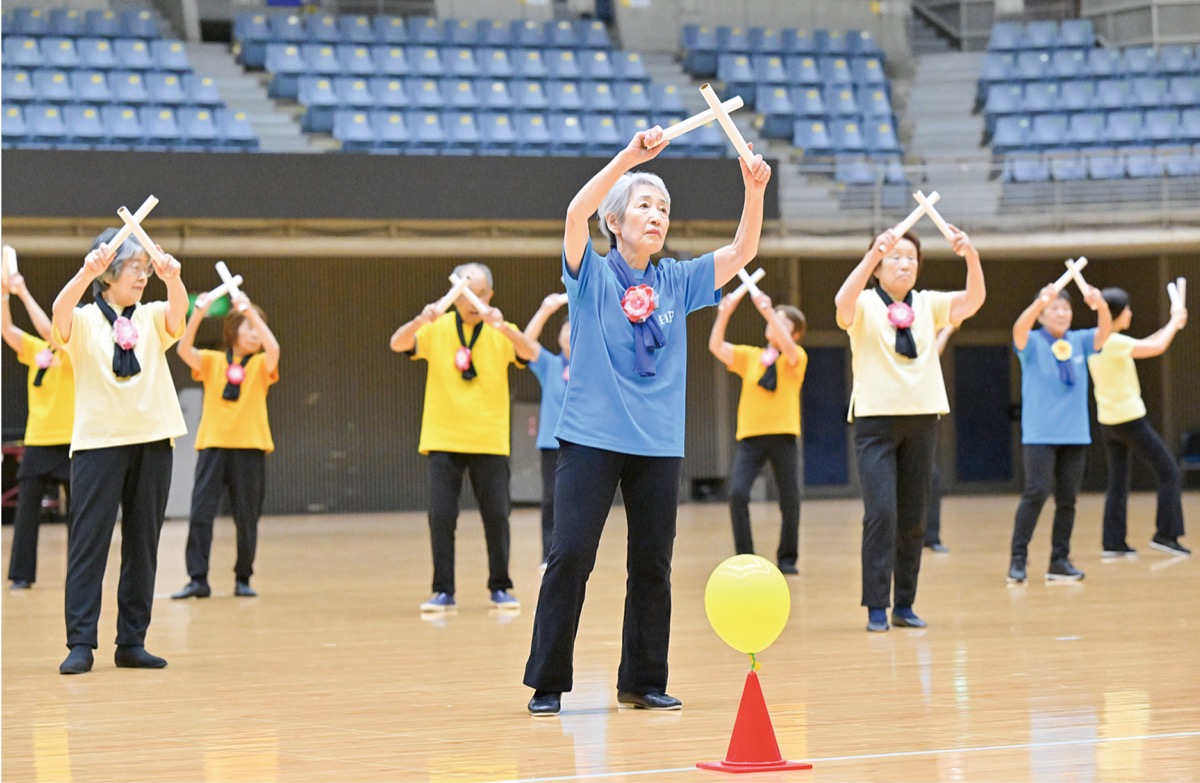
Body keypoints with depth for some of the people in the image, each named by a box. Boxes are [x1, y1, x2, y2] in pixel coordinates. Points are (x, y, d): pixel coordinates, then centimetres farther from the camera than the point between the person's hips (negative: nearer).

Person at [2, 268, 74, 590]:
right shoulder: (36, 350, 9)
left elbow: (46, 329, -20)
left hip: (70, 442, -4)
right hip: (37, 442, 4)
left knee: (78, 511, 4)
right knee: (26, 508, -1)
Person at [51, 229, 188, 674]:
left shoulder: (152, 319, 10)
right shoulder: (84, 322, 1)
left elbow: (179, 308, -12)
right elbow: (60, 311, -22)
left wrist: (173, 278, -35)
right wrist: (87, 272, -40)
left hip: (152, 441, 4)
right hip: (98, 441, -4)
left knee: (143, 545, 5)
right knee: (89, 541, -7)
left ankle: (132, 642, 11)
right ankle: (80, 643, -8)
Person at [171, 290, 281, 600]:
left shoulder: (260, 365, 6)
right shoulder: (212, 361, 7)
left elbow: (273, 348, -16)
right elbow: (184, 350, -10)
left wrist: (250, 311, -21)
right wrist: (197, 315, -23)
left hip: (249, 448, 0)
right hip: (213, 445, 0)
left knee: (247, 517, 3)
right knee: (201, 513, -6)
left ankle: (243, 579, 15)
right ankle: (198, 580, -4)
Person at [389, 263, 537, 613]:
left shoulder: (501, 332, 0)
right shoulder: (437, 329, -1)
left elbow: (530, 353, -18)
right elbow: (398, 344, -16)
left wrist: (503, 328, -38)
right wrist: (420, 320, -37)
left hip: (489, 440, 0)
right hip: (444, 439, 0)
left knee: (497, 515, 1)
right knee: (441, 515, -5)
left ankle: (500, 588, 15)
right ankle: (443, 591, 4)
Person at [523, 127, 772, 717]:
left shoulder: (676, 282, 10)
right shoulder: (592, 274, 0)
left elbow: (742, 251, 3)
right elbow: (577, 213, -18)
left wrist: (754, 190, -13)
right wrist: (628, 158, -28)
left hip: (658, 444, 4)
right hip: (591, 438, -4)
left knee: (652, 563, 6)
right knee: (570, 556, -9)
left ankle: (643, 682, 17)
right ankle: (546, 684, -2)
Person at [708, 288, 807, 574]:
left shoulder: (797, 358, 3)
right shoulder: (749, 356, 10)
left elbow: (786, 346, -20)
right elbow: (716, 347, -2)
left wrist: (767, 310, -31)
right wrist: (724, 314, -17)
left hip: (784, 435, -1)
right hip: (750, 435, 1)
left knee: (790, 499, -1)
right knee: (738, 493, -14)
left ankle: (787, 558, 15)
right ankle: (744, 557, -3)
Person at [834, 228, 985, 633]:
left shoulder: (928, 304, 7)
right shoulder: (865, 305, -3)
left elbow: (974, 299, -9)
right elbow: (843, 303, -27)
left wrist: (971, 256, -27)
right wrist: (873, 253, -40)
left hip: (921, 417, 4)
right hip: (876, 418, -4)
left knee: (913, 518, 7)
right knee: (881, 513, -13)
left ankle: (905, 603, 15)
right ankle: (876, 607, -9)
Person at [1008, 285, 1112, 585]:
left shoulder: (1079, 342, 8)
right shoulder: (1033, 343, -3)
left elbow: (1104, 333, -9)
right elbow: (1019, 330, -24)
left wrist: (1101, 307, -31)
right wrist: (1039, 303, -44)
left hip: (1075, 434, 4)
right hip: (1039, 434, -4)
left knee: (1067, 498, 5)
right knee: (1036, 492, -14)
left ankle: (1060, 561, 13)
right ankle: (1018, 559, -10)